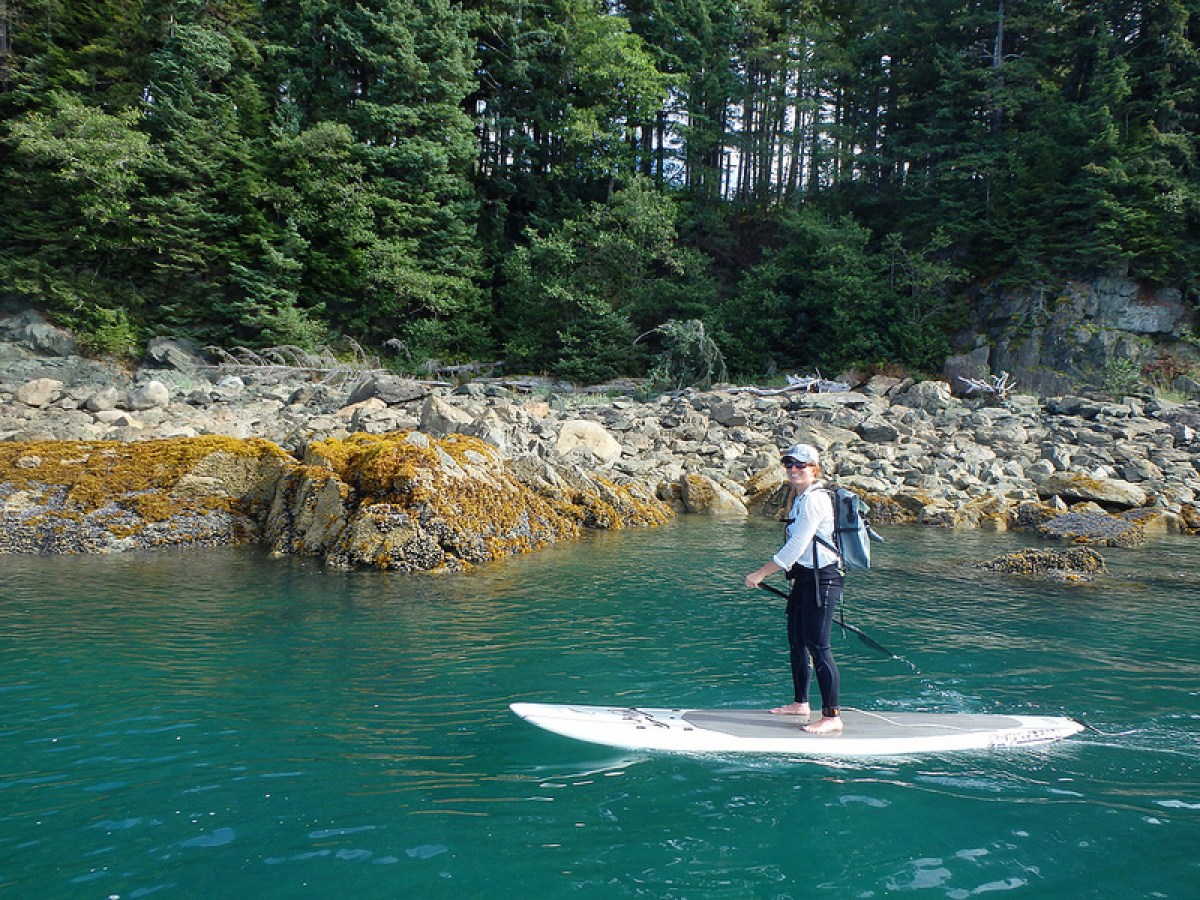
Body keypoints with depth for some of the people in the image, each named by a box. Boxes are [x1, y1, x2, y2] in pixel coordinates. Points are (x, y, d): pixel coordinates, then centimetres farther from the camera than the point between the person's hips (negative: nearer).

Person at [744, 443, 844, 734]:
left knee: (818, 647, -8)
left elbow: (794, 548, -21)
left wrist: (759, 574, -17)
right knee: (796, 641, 17)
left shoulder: (813, 499, -17)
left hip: (821, 580, -10)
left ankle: (832, 717, 0)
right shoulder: (801, 497, 14)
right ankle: (801, 703, 31)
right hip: (804, 578, 10)